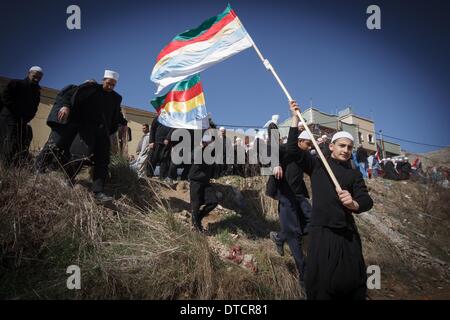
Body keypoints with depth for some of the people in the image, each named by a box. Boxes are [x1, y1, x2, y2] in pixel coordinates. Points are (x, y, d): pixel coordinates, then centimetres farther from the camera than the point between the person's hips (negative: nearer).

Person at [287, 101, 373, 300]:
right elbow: (293, 149, -2)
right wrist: (296, 118, -5)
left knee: (354, 284, 6)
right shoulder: (317, 165, 8)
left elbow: (367, 200, -3)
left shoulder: (354, 175, 11)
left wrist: (354, 204, -27)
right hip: (322, 233, -2)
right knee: (321, 286, 0)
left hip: (347, 234, 2)